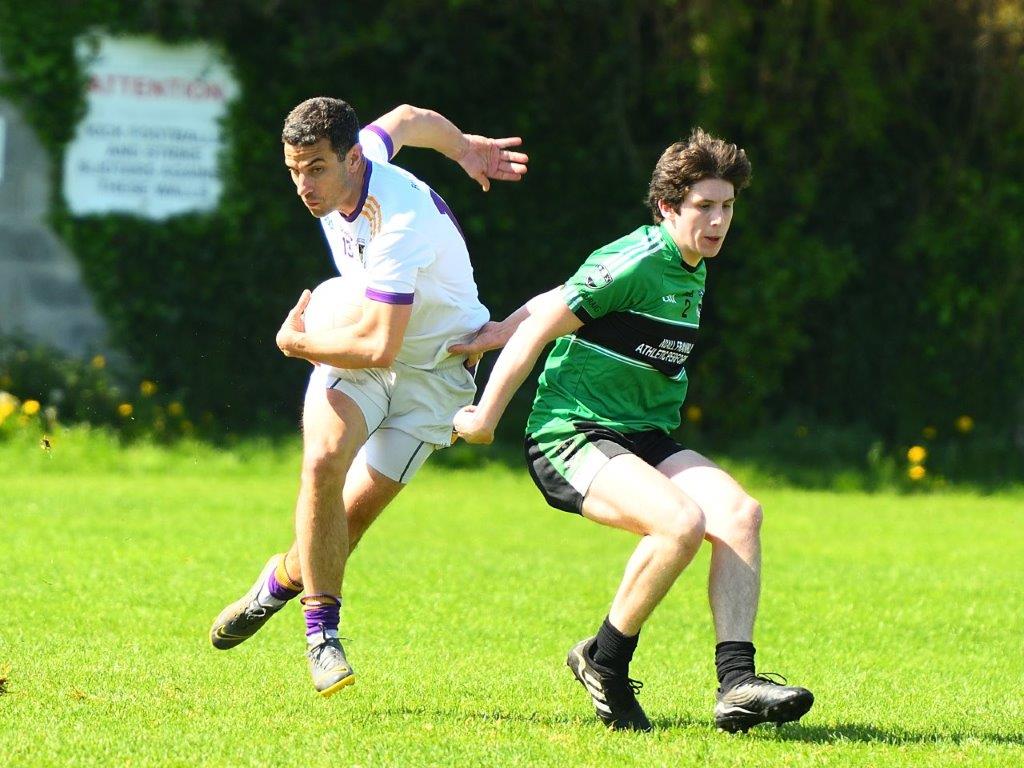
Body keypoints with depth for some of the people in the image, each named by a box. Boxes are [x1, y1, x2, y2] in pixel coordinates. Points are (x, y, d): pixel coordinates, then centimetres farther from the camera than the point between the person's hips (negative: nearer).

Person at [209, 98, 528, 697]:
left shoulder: (396, 224, -34)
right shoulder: (347, 166, -11)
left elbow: (379, 348, -35)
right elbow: (405, 119, 12)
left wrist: (297, 341, -17)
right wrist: (463, 146, 31)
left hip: (433, 364, -5)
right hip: (360, 342, 6)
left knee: (358, 507, -12)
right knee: (324, 458, -22)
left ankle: (287, 577, 20)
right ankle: (322, 628, -11)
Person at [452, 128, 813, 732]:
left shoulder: (692, 272, 14)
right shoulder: (635, 264, -15)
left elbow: (561, 297, 21)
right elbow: (543, 323, -9)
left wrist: (487, 336, 20)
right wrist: (486, 418, -3)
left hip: (646, 438, 8)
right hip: (572, 436, -8)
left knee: (740, 512, -17)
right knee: (681, 522, -32)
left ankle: (737, 683, -22)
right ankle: (604, 662, -11)